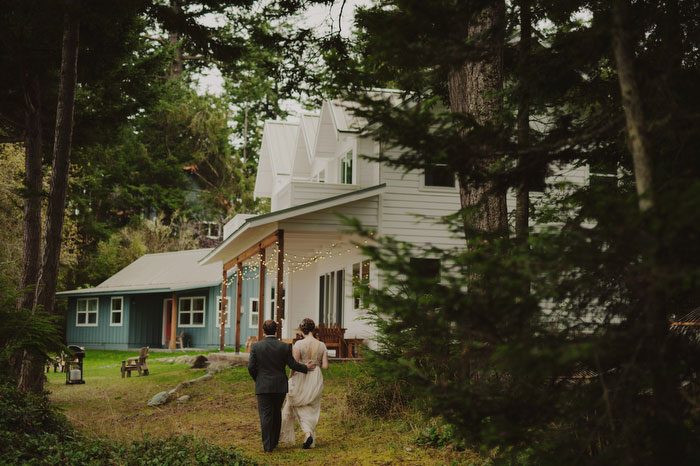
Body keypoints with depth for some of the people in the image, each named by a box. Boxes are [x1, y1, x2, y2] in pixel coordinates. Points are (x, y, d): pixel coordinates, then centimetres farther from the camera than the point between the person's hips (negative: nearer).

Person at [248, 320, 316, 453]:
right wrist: (306, 368, 16)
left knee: (265, 415, 1)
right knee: (277, 413, 18)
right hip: (280, 387, 2)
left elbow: (251, 367, -6)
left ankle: (267, 445, -3)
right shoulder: (285, 347, -5)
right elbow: (292, 365, -2)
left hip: (263, 386, -2)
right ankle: (274, 441, 26)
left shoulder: (256, 347, -7)